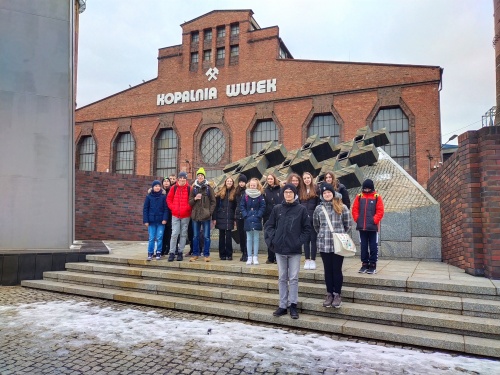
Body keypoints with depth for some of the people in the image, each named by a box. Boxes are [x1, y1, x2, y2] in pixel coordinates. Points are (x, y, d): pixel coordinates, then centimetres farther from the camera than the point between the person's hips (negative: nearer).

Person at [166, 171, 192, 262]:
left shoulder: (189, 188, -2)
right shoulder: (174, 187, 2)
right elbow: (169, 199, 8)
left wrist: (188, 208, -10)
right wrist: (173, 208, -2)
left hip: (186, 215, 0)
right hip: (175, 215, 0)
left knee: (183, 234, 7)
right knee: (174, 234, -4)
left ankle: (180, 252, 16)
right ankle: (172, 253, 4)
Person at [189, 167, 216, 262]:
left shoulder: (208, 188, 1)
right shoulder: (194, 188, 9)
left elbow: (213, 201, 0)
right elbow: (190, 202, 9)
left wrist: (210, 212, -9)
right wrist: (195, 198, -11)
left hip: (206, 216, -3)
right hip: (195, 215, 3)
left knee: (206, 236, 2)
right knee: (195, 236, 9)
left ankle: (206, 255, 10)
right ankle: (195, 254, 18)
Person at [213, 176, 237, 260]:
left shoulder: (234, 193, 6)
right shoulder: (220, 193, 6)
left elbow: (235, 207, 4)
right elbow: (216, 205, 3)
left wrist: (235, 219, -1)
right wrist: (214, 218, -3)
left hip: (230, 218, -1)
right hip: (221, 218, 1)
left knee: (228, 236, -1)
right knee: (221, 236, 6)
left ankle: (229, 255, 8)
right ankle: (222, 254, 14)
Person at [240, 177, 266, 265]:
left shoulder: (260, 196, -1)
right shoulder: (246, 195, 4)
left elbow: (263, 206, -4)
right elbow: (242, 206, 5)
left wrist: (258, 215, -12)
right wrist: (245, 215, -6)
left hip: (257, 220, -1)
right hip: (248, 220, 2)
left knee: (256, 239, 4)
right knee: (249, 239, 6)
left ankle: (255, 257, 10)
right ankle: (249, 257, 12)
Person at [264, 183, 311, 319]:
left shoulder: (301, 209, -2)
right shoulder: (277, 209, 4)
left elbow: (307, 228, 1)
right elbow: (269, 226, 8)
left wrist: (300, 241, -7)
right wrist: (272, 239, -4)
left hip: (295, 250, -2)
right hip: (280, 249, 2)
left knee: (293, 278, 3)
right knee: (282, 278, 10)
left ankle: (293, 305, 15)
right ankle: (283, 305, 19)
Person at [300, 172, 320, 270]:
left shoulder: (316, 190, -1)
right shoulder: (301, 191, 11)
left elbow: (319, 203, -4)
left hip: (314, 219, -3)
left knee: (313, 239, 3)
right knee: (306, 240, 7)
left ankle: (313, 260, 10)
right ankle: (307, 260, 14)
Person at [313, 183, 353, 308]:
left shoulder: (342, 207, -2)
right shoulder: (319, 208, 6)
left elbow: (348, 224, 4)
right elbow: (316, 225, 17)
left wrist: (340, 234, 9)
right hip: (324, 244, 3)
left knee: (337, 269, 4)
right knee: (328, 270, 11)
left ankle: (337, 295, 16)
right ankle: (329, 294, 21)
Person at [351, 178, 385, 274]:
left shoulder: (377, 197, -1)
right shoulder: (359, 197, 6)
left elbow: (380, 211, -4)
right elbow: (355, 210, 7)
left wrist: (374, 220, -12)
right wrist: (357, 219, -3)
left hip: (373, 227, -2)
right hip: (361, 227, 3)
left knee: (373, 247, 3)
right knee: (363, 246, 9)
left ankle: (373, 265, 11)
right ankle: (364, 264, 17)